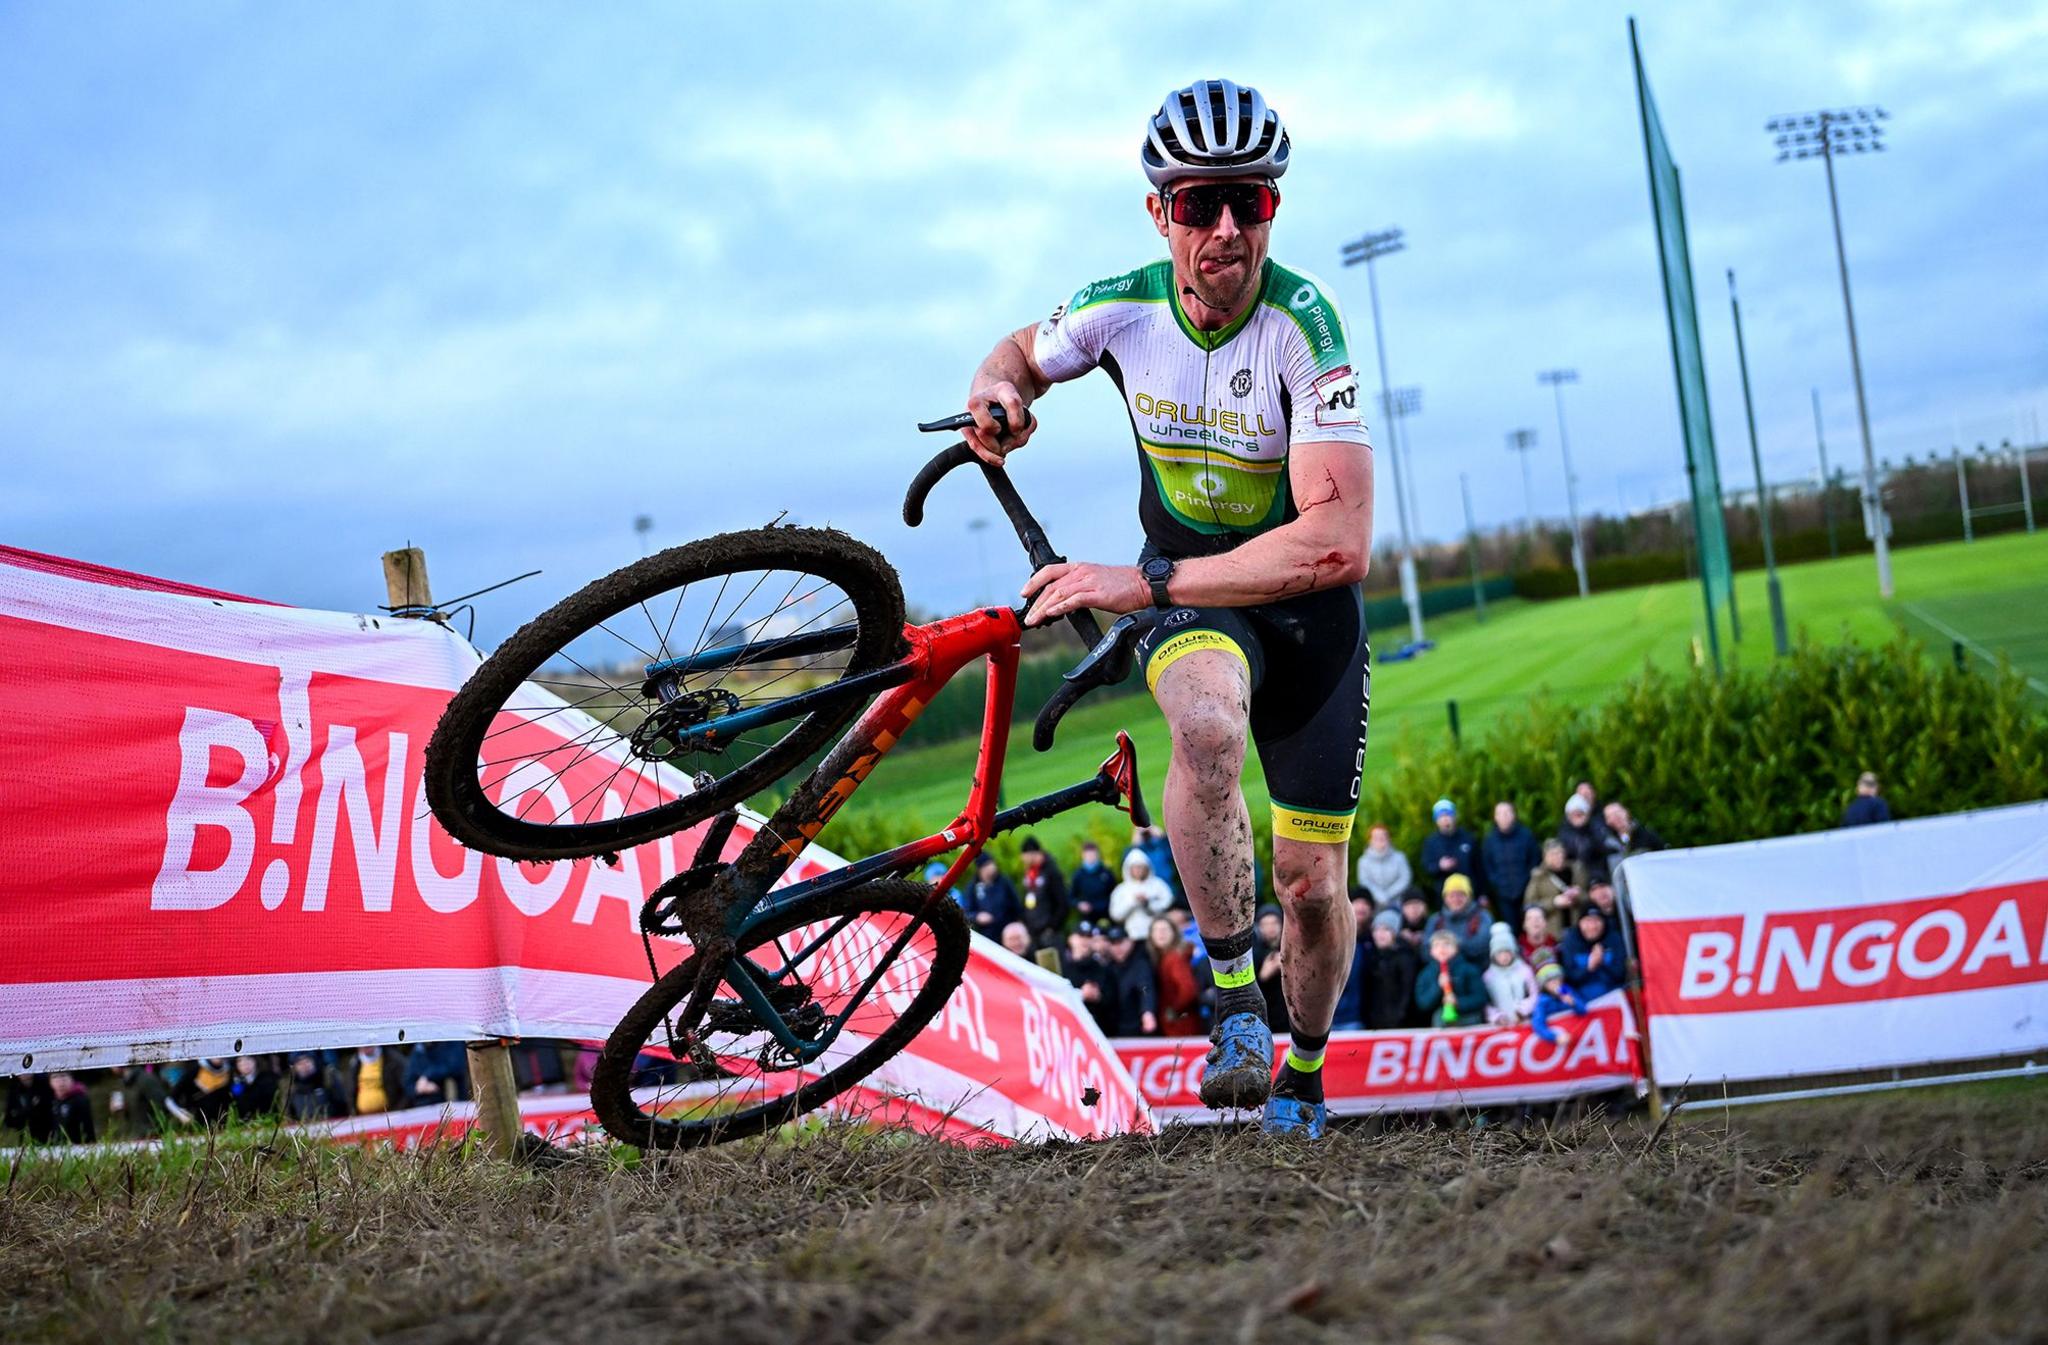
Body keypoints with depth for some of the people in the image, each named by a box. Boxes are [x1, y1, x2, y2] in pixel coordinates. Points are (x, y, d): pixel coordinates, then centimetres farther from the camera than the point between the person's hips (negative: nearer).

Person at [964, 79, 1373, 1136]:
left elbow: (1338, 543, -35)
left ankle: (1304, 1074, 32)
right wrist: (999, 390, -15)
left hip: (1306, 606, -1)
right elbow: (1025, 350, 11)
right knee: (1207, 723, -36)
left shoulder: (1303, 325, -28)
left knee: (1311, 884, 1)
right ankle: (1234, 1000, -20)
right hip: (1185, 593, 1)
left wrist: (1142, 583, -37)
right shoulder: (1123, 309, -15)